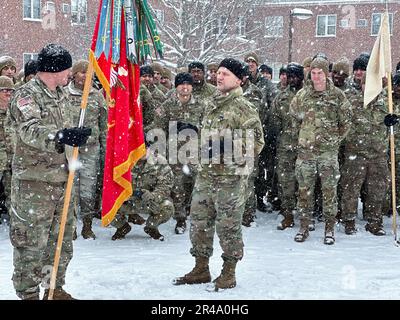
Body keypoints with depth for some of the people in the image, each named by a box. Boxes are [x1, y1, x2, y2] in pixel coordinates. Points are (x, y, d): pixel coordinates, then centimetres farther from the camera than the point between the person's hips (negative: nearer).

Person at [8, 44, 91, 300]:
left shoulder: (62, 94, 14)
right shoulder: (27, 95, -13)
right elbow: (30, 130, -29)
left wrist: (77, 136, 5)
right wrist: (60, 136, -43)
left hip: (62, 179, 8)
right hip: (34, 182, -8)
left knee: (62, 238, 15)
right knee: (31, 241, -2)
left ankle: (55, 288, 28)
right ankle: (28, 293, 8)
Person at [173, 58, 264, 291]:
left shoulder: (243, 108, -10)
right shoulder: (214, 105, 16)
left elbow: (256, 141, -13)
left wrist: (234, 157, -14)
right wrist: (204, 159, 16)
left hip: (230, 176, -8)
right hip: (206, 173, 8)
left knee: (229, 224, -1)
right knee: (200, 220, 11)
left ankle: (229, 274, 11)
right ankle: (201, 269, 24)